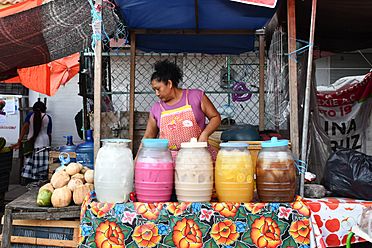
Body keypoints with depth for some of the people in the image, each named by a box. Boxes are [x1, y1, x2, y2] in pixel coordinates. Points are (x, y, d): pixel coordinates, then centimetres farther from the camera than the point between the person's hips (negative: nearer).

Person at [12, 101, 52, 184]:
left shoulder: (30, 115, 5)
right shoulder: (48, 117, 5)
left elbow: (24, 128, -4)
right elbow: (49, 134, 5)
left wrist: (19, 141, -4)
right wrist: (49, 145, 15)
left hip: (31, 143, 2)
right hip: (44, 144, -1)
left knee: (29, 163, 5)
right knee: (42, 165, -1)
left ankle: (25, 182, 6)